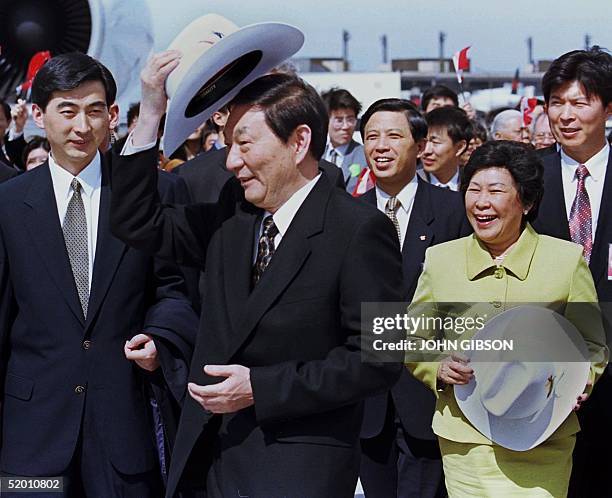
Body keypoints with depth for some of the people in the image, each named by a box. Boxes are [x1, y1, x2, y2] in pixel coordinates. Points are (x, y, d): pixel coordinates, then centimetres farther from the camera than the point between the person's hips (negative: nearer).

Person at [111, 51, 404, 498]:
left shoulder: (360, 230, -12)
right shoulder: (229, 218, 8)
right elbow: (139, 223, 11)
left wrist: (260, 387, -17)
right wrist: (151, 113, 1)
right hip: (211, 456, 6)